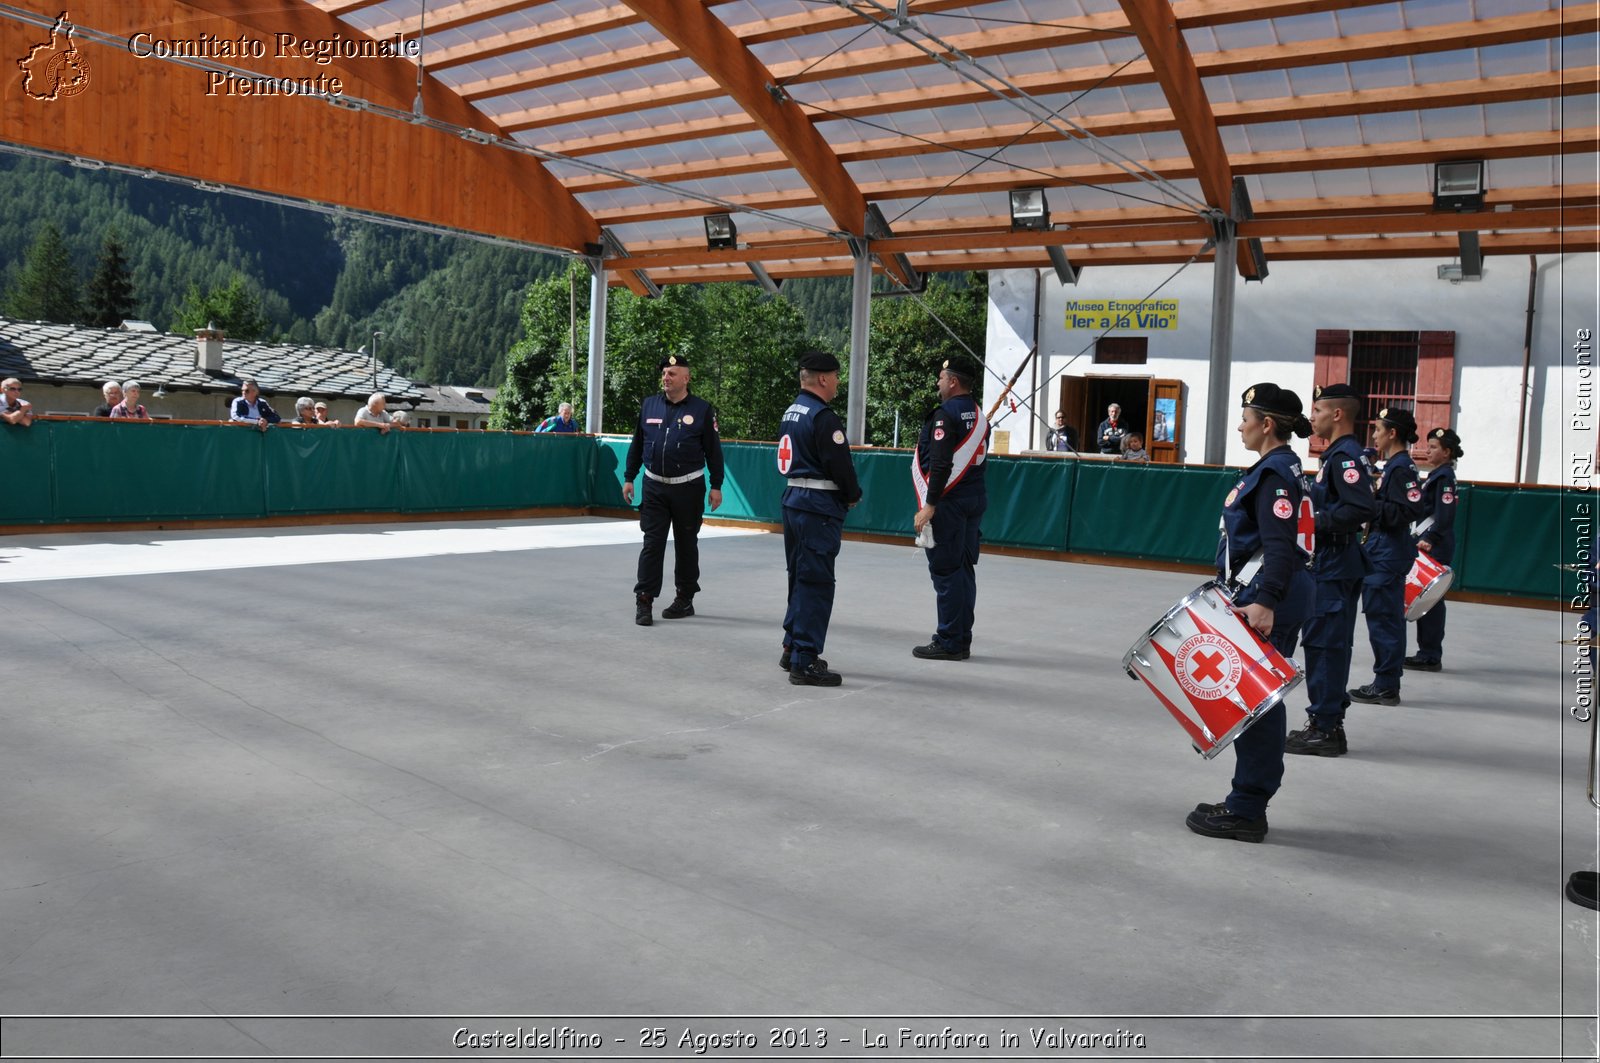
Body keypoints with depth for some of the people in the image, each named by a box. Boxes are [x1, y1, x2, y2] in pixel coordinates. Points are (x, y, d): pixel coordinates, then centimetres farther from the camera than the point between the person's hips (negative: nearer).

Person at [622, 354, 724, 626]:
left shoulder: (702, 409, -4)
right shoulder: (649, 405, 5)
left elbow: (713, 450, -1)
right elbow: (637, 444, 12)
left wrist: (716, 485, -4)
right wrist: (629, 478, 10)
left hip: (688, 488, -2)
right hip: (654, 487, 2)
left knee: (686, 545, 10)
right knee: (652, 544, -1)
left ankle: (685, 599, 21)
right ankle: (643, 601, 0)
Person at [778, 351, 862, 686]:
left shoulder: (790, 413, 13)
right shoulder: (824, 417, -16)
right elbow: (840, 464, -19)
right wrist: (854, 495, 0)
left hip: (793, 499, 10)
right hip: (819, 507, -10)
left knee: (799, 577, 19)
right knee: (816, 583, -6)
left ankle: (792, 648, 27)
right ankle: (804, 661, -4)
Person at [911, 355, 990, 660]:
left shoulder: (946, 414, -12)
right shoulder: (979, 415, 14)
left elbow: (940, 463, -20)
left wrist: (929, 505, -20)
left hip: (949, 501, -9)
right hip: (975, 498, 9)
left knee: (945, 570, -4)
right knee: (964, 568, 12)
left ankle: (949, 643, -1)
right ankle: (961, 639, 18)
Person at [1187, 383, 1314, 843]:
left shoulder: (1274, 473, -14)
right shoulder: (1281, 467, 17)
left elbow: (1281, 546, -24)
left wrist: (1265, 601, -31)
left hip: (1271, 600, -11)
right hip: (1271, 596, 11)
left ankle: (1246, 811, 2)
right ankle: (1248, 803, 22)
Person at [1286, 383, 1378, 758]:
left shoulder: (1345, 455, -15)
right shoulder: (1339, 453, 16)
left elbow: (1363, 508, -27)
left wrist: (1317, 523, -20)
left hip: (1335, 567, -11)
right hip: (1333, 562, 11)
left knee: (1323, 643, -7)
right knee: (1329, 643, 14)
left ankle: (1324, 729, -1)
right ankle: (1329, 725, 22)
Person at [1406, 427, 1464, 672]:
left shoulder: (1445, 477, -11)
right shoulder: (1436, 475, 17)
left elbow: (1445, 516, -20)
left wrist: (1429, 539, -27)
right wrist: (1421, 539, 19)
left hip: (1435, 548, -10)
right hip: (1427, 545, 10)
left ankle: (1431, 656, -1)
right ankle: (1427, 653, 18)